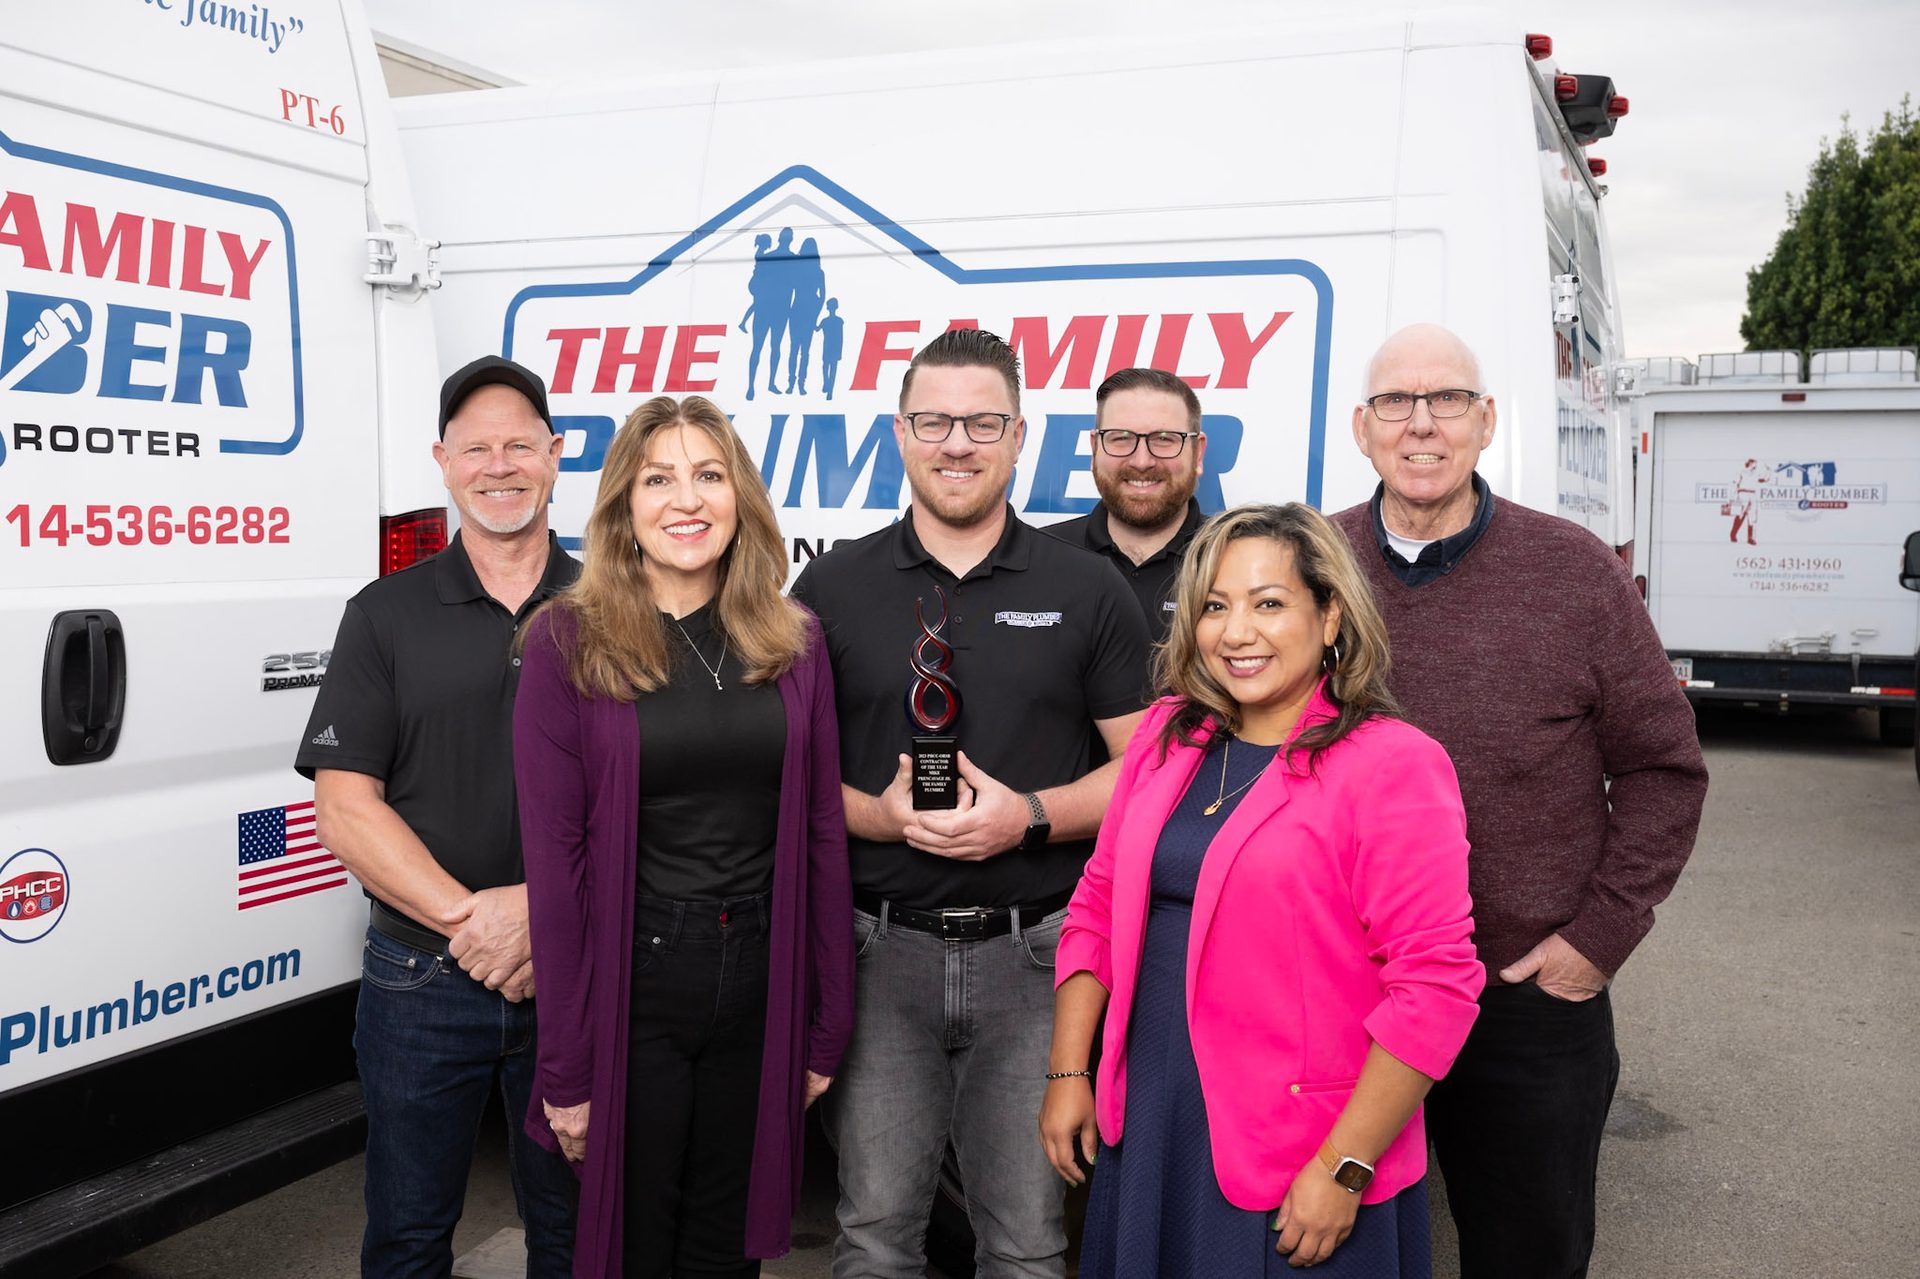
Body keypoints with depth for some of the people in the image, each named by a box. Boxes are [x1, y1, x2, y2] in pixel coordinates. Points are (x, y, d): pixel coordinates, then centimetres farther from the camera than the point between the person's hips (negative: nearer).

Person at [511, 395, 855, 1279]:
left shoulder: (793, 642, 3)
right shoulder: (570, 643, -8)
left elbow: (822, 837, 4)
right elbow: (554, 857, -9)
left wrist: (826, 1027, 3)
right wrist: (565, 1066, -9)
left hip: (760, 984, 3)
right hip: (631, 986, -3)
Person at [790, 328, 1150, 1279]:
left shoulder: (1086, 591, 3)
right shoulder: (833, 586, 4)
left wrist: (1028, 815, -13)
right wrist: (879, 812, -13)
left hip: (1035, 951, 0)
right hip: (879, 949, 1)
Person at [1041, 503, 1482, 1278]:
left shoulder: (1393, 767, -13)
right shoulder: (1168, 735, 5)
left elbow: (1435, 986, -16)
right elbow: (1098, 908, 11)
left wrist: (1345, 1168, -17)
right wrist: (1068, 1072, 6)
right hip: (1147, 1130, 5)